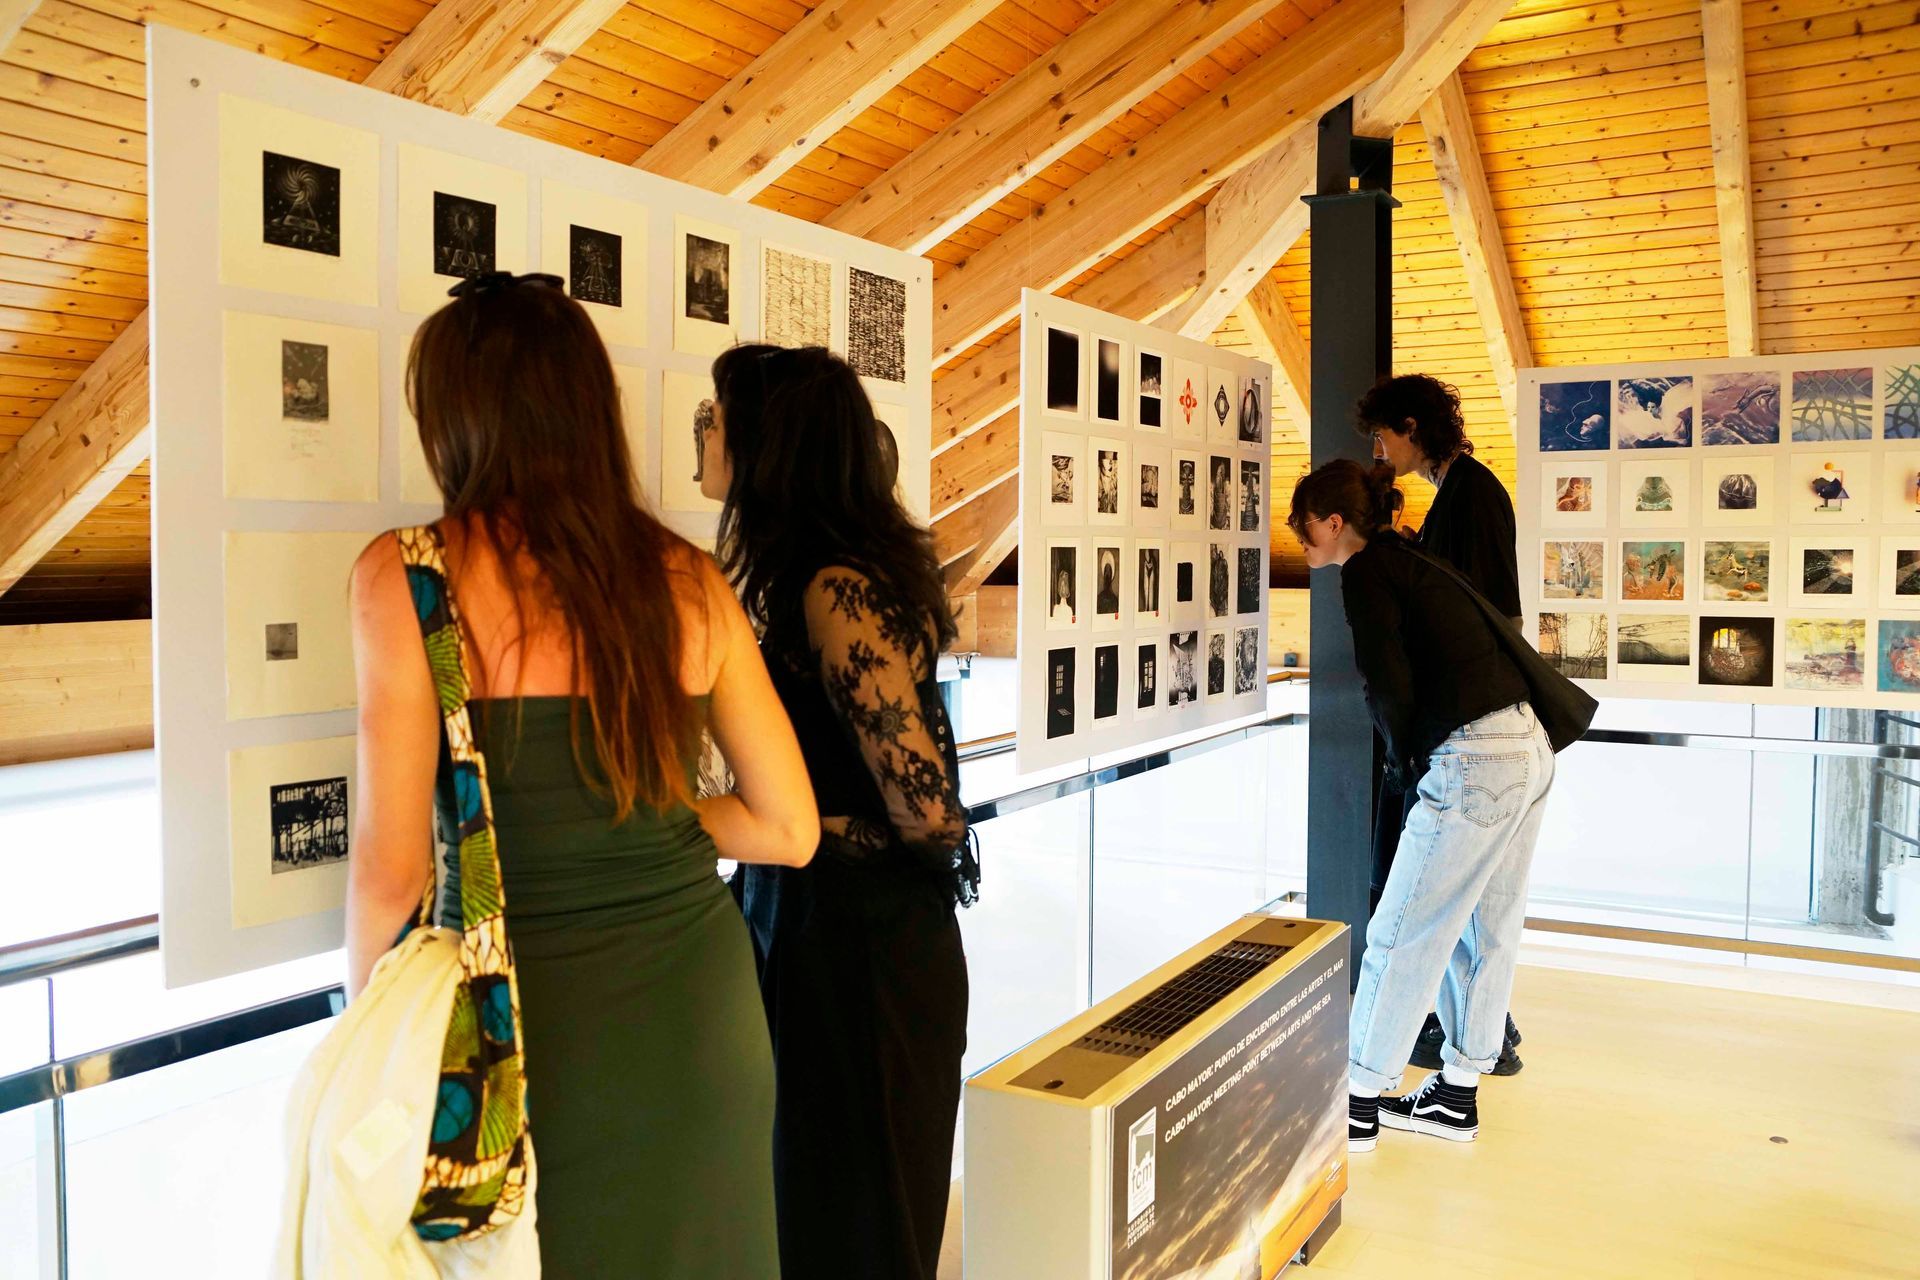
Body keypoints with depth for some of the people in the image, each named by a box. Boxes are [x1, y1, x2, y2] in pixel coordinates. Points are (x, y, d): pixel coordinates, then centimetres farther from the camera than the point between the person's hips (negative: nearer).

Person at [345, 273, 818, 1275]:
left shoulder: (407, 574, -10)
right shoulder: (688, 579, 0)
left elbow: (393, 866, -12)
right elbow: (789, 829, 3)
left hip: (542, 1024, -3)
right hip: (704, 1011, 4)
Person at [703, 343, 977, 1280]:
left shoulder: (837, 593, -22)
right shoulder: (840, 571, 7)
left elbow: (925, 811, -24)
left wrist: (800, 833, -9)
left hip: (853, 940, -9)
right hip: (815, 924, 9)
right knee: (806, 1192, 23)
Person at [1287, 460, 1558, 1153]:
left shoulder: (1365, 571, -8)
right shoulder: (1407, 558, 18)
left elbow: (1390, 686, -17)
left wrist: (1403, 760, 1)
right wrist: (1414, 757, 15)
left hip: (1474, 762, -10)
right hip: (1529, 749, 10)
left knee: (1402, 935, 0)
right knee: (1485, 931, 16)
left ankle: (1357, 1104, 10)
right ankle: (1458, 1094, 28)